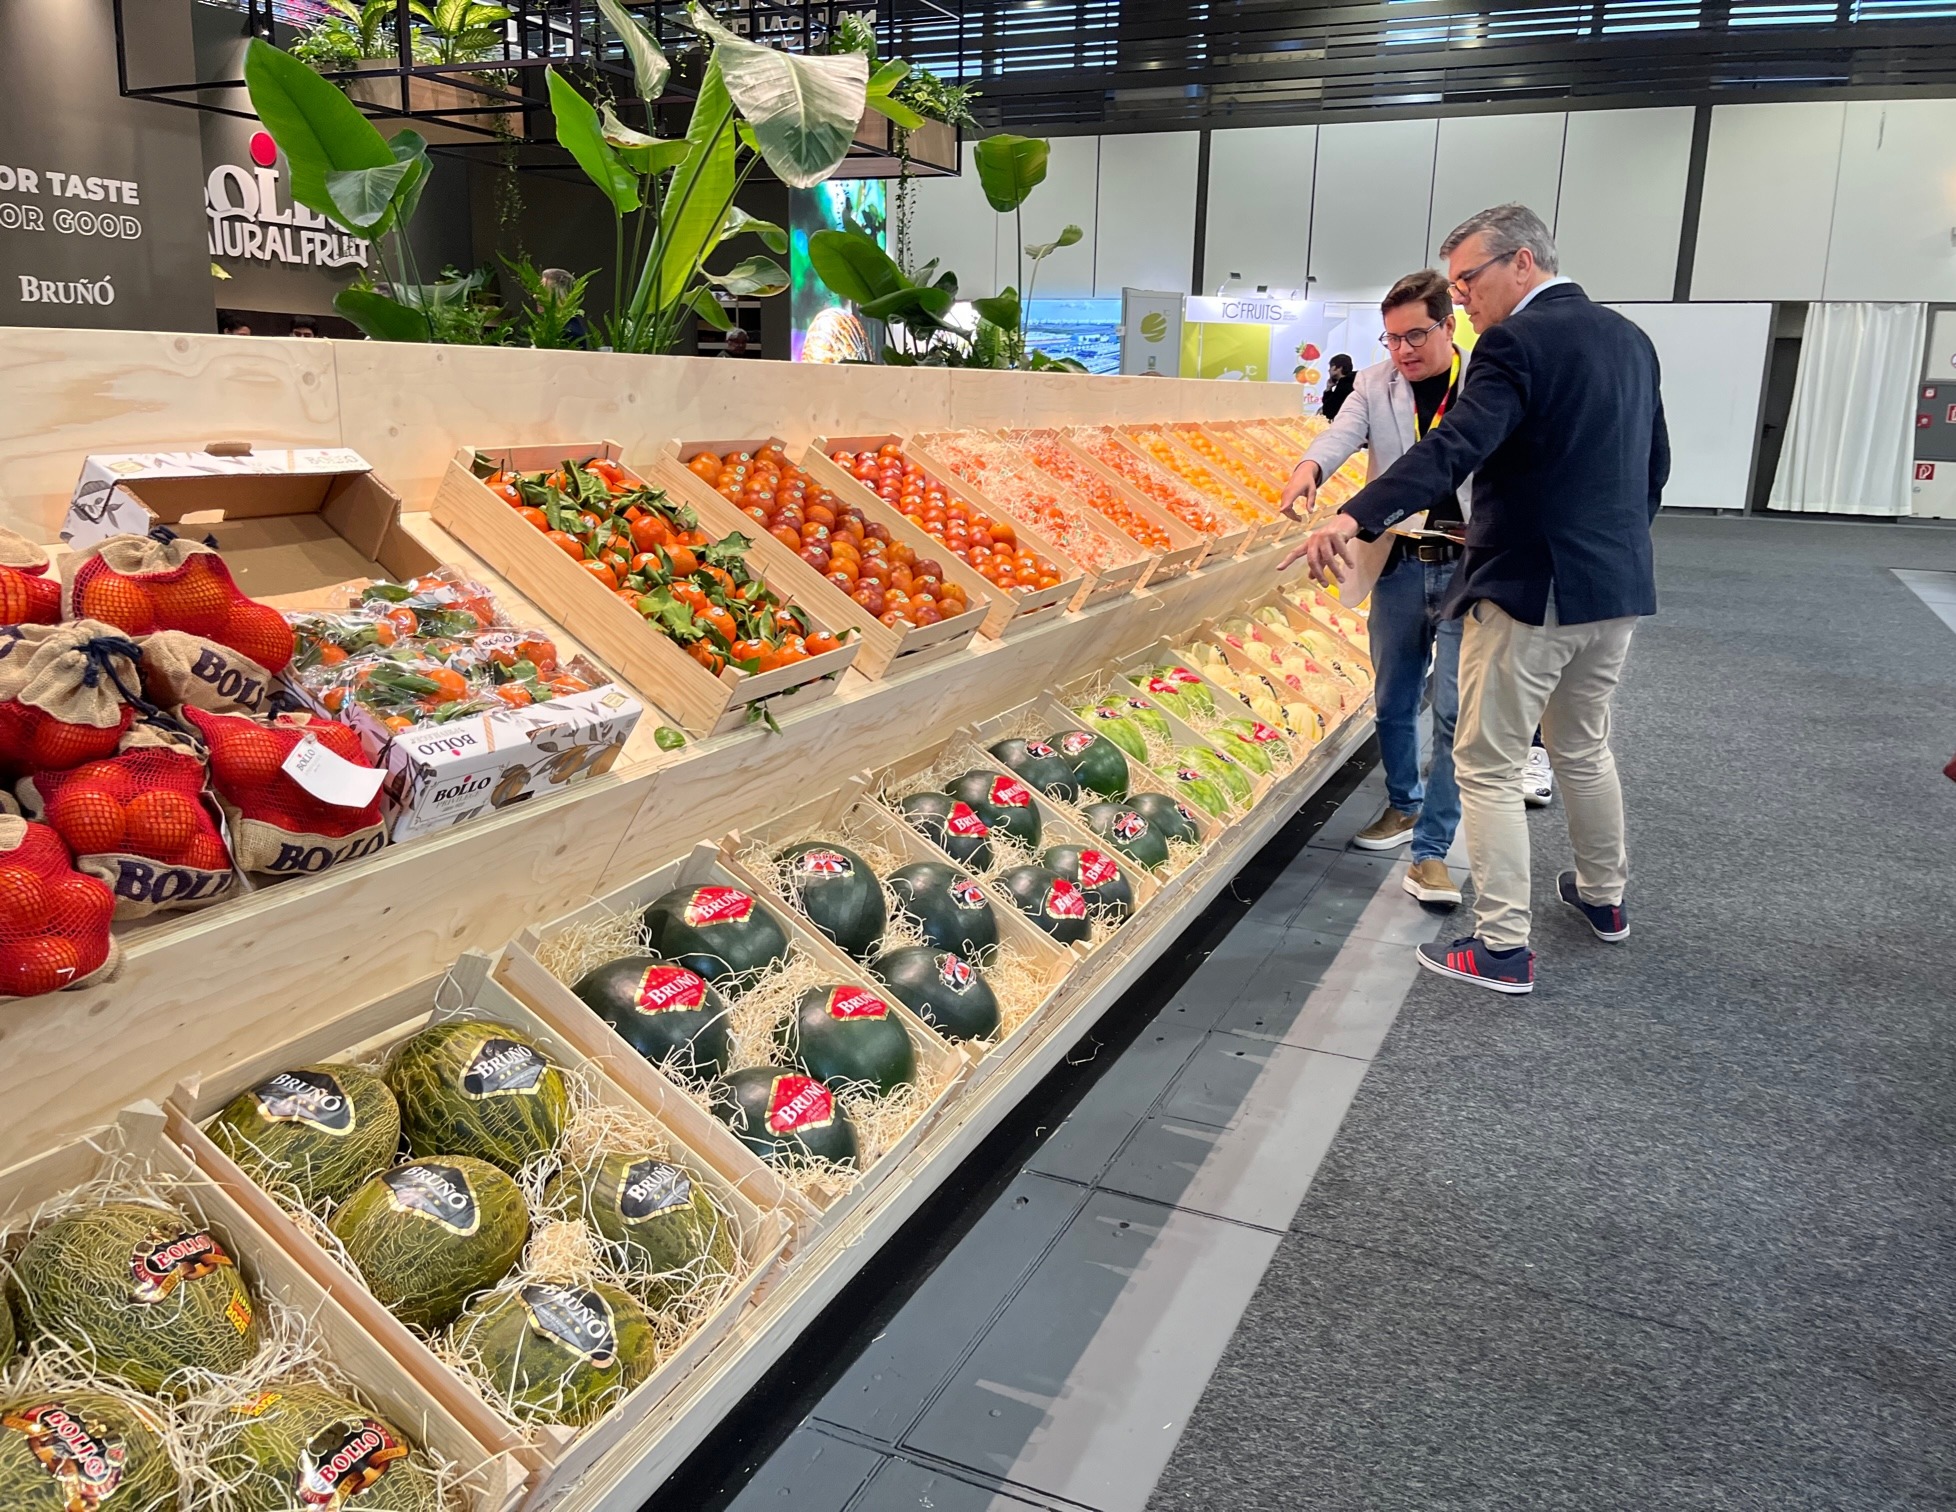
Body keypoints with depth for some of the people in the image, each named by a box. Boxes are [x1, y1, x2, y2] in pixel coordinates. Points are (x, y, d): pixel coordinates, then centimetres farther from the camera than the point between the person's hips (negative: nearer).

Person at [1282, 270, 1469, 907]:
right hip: (1399, 564, 4)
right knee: (1394, 702, 15)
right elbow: (1342, 432, -11)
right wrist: (1310, 467, -35)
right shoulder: (1375, 384, 4)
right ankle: (1403, 806, 36)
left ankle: (1431, 851, 0)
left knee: (1454, 713, -6)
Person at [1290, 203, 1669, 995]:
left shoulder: (1517, 343, -15)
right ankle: (1603, 896, 41)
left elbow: (1455, 447, -31)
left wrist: (1355, 518, -41)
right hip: (1617, 583, 9)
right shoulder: (1629, 338, 12)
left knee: (1489, 767, 1)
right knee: (1584, 747, 25)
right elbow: (1654, 464, 19)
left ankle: (1502, 948, 5)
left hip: (1529, 588, -9)